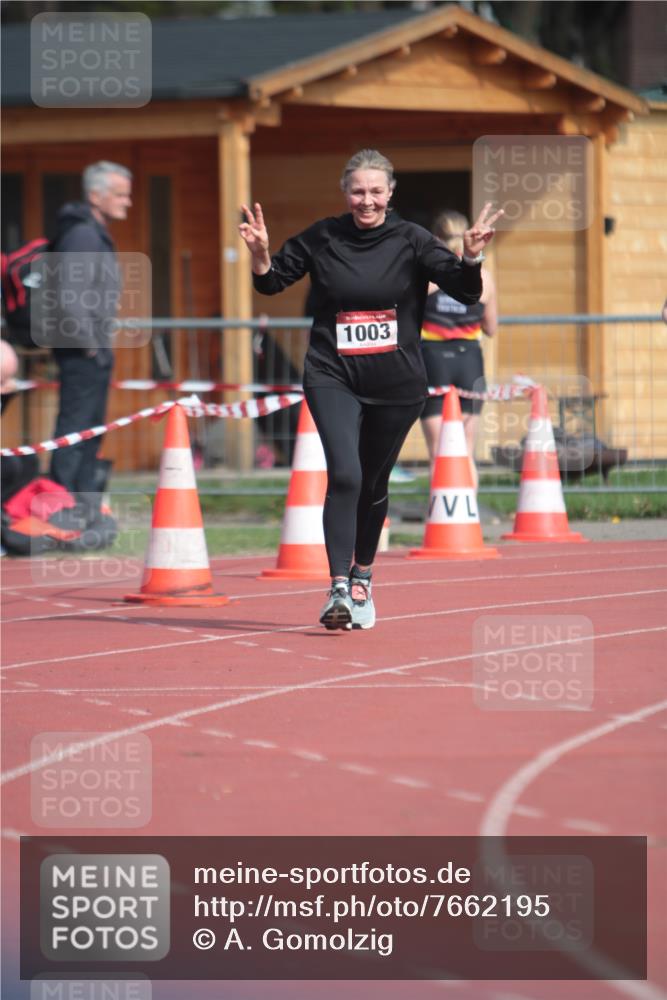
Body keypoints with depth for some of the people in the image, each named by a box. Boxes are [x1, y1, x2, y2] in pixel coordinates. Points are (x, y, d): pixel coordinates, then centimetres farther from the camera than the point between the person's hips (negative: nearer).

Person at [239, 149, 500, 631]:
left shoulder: (411, 241, -2)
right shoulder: (321, 238, 0)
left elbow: (466, 291, -8)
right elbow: (272, 283, 9)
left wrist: (471, 257, -28)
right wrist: (261, 257, -13)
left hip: (396, 384, 1)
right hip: (333, 377, -1)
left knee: (373, 485, 13)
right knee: (344, 475, -19)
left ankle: (363, 577, 35)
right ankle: (339, 588, -19)